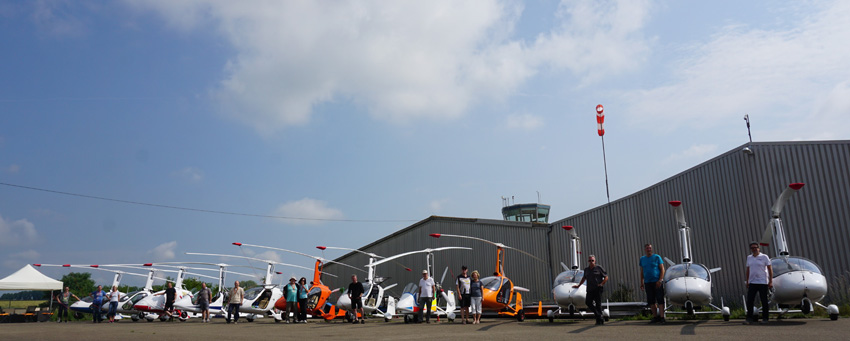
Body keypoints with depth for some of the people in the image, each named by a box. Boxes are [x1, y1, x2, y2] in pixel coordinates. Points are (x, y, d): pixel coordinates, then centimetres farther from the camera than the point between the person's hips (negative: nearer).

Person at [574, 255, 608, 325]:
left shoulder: (599, 268, 2)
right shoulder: (586, 270, 16)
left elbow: (606, 277, 4)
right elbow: (584, 278, 31)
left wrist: (601, 284, -9)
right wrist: (578, 285, 33)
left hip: (598, 289, -5)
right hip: (590, 289, 5)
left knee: (598, 303, -4)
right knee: (588, 302, -4)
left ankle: (599, 320, 3)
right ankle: (599, 316, 6)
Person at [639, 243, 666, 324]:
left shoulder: (657, 257, 0)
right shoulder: (642, 259, 12)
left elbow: (662, 269, -3)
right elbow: (642, 272, 17)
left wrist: (660, 280, -14)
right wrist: (641, 282, 12)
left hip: (657, 282, -4)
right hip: (647, 283, 4)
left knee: (660, 300, -6)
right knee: (651, 301, 5)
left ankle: (662, 317, -5)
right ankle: (655, 317, 12)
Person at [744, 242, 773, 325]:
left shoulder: (764, 257, -2)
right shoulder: (749, 258, 11)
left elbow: (770, 269, -3)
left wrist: (771, 281, -9)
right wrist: (747, 281, 15)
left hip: (762, 282, -4)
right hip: (752, 283, 4)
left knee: (764, 301, 3)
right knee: (749, 301, -2)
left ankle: (765, 318, 13)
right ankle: (749, 319, 2)